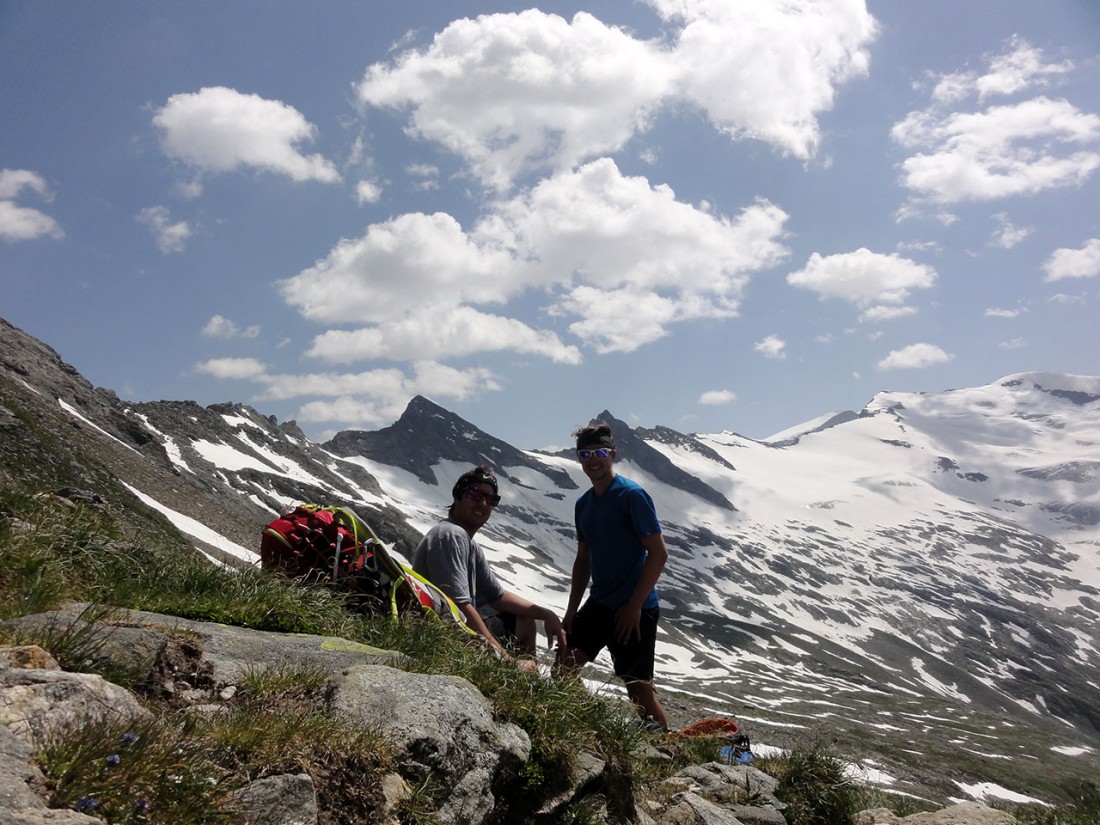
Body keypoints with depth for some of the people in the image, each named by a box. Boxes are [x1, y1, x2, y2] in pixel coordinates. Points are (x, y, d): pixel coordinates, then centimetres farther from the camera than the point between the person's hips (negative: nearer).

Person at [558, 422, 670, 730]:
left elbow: (659, 553, -16)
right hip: (599, 605, 8)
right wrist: (571, 611, 12)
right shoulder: (583, 504, 10)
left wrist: (634, 605, -18)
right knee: (564, 665, 8)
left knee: (640, 690, -4)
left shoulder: (632, 496, -13)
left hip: (634, 609, -8)